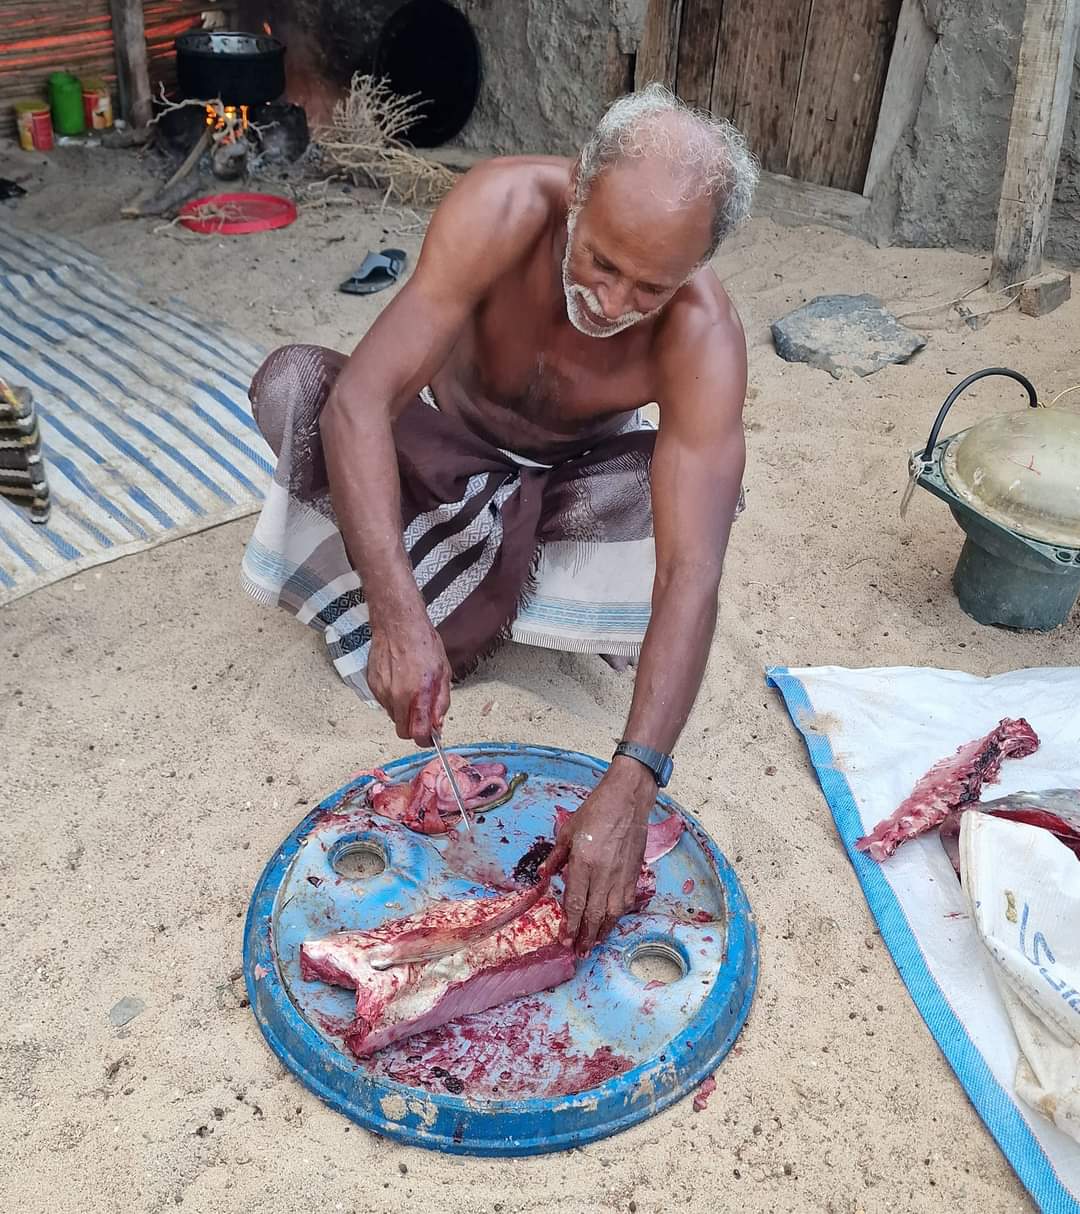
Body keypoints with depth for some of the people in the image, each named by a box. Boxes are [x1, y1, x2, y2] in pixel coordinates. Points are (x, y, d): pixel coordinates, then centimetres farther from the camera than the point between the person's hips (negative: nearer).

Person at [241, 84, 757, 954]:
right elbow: (359, 400, -41)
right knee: (292, 381, -27)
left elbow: (691, 576, -40)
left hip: (569, 478, 1)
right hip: (446, 448, 0)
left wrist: (631, 783, -51)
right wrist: (397, 615, -52)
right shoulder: (505, 207, -34)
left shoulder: (703, 336, -33)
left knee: (703, 493, -29)